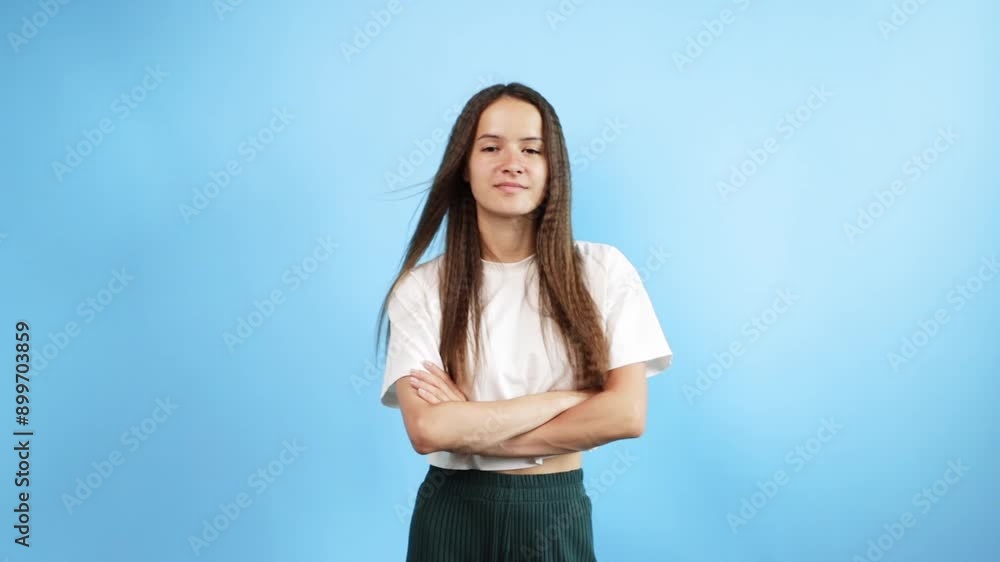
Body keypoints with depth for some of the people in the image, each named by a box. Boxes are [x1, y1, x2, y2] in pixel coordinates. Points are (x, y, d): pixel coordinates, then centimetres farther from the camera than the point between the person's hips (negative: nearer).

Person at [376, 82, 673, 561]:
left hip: (558, 517, 1)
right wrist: (569, 398, -15)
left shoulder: (602, 270, -5)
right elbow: (427, 429, -18)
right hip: (454, 515, 0)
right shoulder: (422, 287, -8)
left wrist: (474, 427, -15)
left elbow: (627, 414, -12)